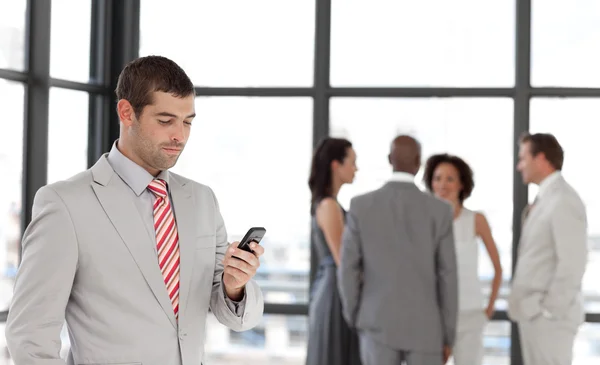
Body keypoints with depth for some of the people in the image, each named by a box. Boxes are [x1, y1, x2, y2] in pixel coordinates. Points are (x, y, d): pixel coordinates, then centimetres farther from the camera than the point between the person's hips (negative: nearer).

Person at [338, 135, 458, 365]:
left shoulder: (361, 205, -4)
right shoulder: (440, 211, -6)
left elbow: (348, 269, -3)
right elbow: (447, 278, -4)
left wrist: (354, 322, 11)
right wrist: (448, 337, 4)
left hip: (379, 324, 1)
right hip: (424, 327, -1)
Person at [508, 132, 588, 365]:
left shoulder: (563, 200, -13)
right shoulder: (544, 200, 16)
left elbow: (572, 263, -19)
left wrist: (551, 309, -18)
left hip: (549, 315, -10)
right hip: (532, 312, 10)